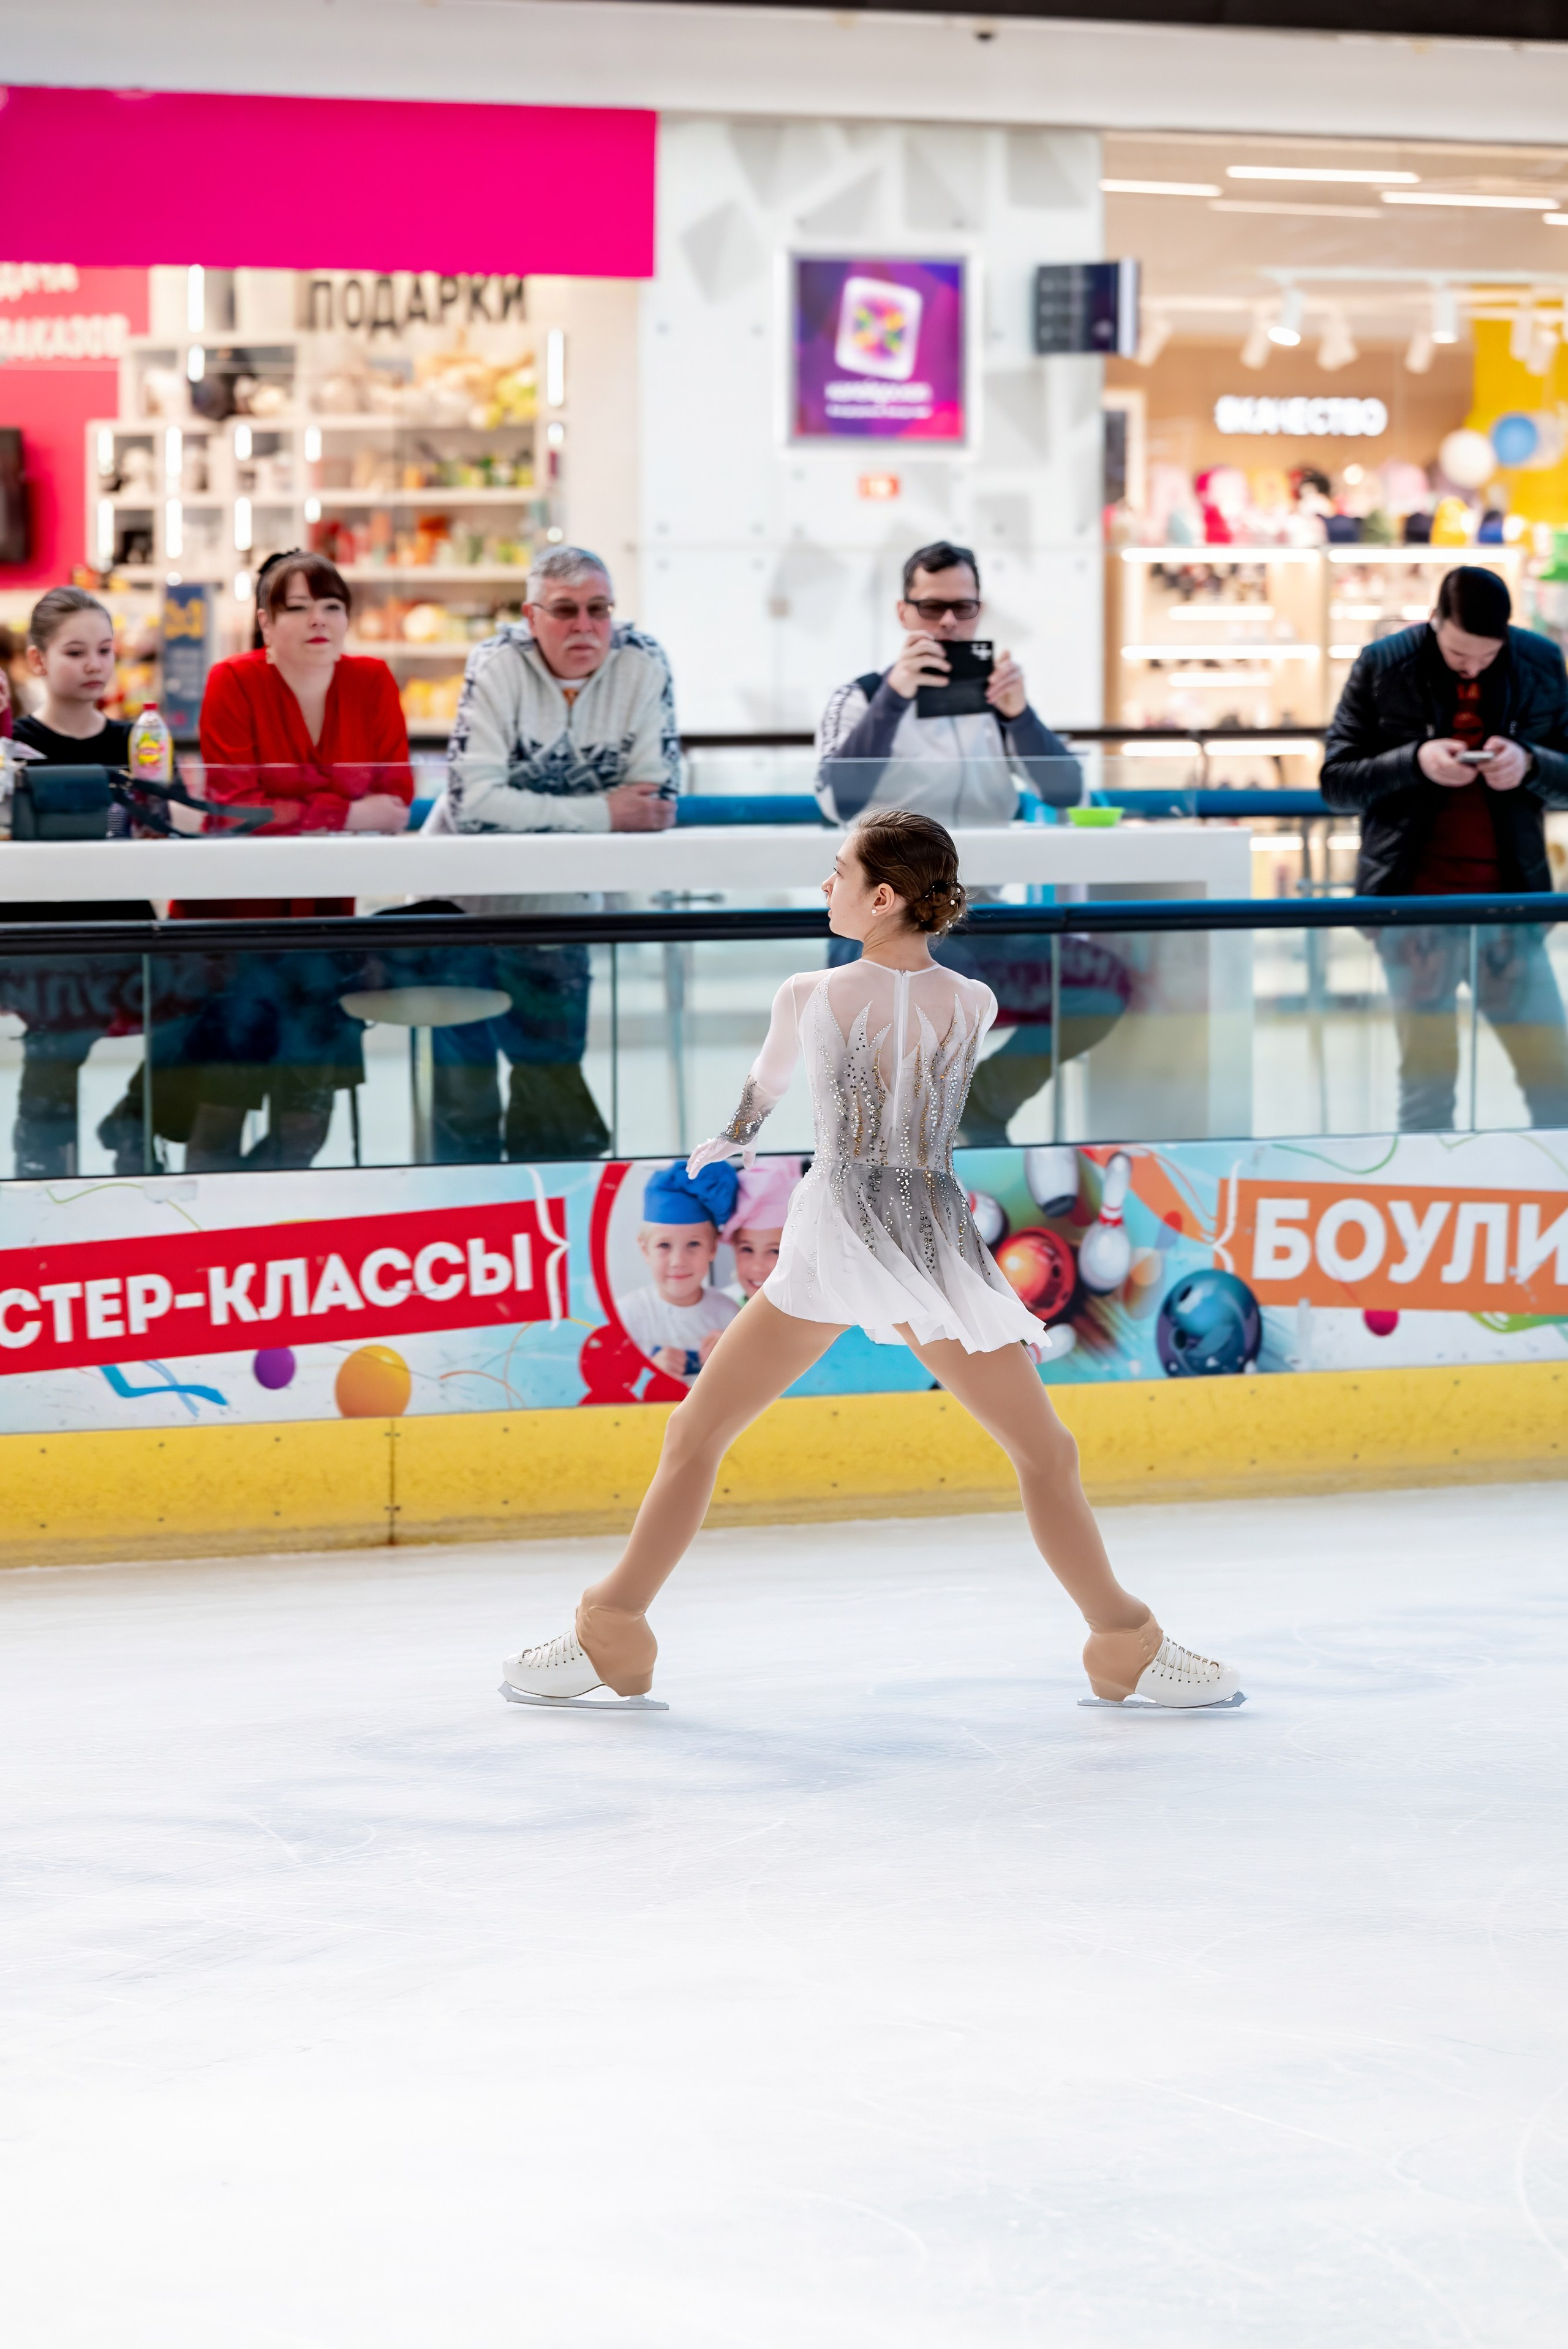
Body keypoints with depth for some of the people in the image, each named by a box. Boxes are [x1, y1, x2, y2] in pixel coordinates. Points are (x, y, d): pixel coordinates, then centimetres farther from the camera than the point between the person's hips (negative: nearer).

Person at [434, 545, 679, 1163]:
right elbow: (473, 804, -27)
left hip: (555, 909, 3)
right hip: (463, 902, -3)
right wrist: (603, 814, -23)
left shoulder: (642, 665, -10)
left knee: (555, 1091, 9)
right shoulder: (499, 666, -18)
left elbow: (657, 804, -13)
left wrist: (542, 815, -21)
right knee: (465, 1101, -1)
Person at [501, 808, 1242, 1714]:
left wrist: (725, 1146, 41)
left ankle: (610, 1639, 12)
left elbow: (759, 1098, 16)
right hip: (937, 1241, 1)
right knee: (1047, 1455, 11)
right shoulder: (975, 1006, 1)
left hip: (837, 1234, -1)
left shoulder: (810, 997, -4)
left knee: (697, 1436, 11)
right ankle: (1128, 1647, 9)